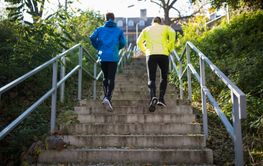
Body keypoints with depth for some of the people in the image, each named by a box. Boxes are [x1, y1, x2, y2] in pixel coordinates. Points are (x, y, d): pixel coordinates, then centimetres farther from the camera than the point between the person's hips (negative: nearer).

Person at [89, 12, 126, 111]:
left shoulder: (100, 29, 12)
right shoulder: (119, 30, 10)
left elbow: (92, 38, -2)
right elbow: (123, 43, 3)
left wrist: (98, 47, 12)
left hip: (102, 56, 2)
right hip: (113, 57, -2)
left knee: (105, 77, 19)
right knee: (111, 79, -5)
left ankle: (106, 96, 18)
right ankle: (108, 98, -22)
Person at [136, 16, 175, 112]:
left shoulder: (146, 29, 23)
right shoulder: (165, 28, 18)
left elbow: (139, 42, 11)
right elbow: (172, 33, -3)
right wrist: (170, 48, 4)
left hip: (150, 55, 1)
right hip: (163, 54, 0)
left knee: (151, 79, 0)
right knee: (164, 77, 14)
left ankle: (153, 97, -26)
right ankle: (161, 99, 1)